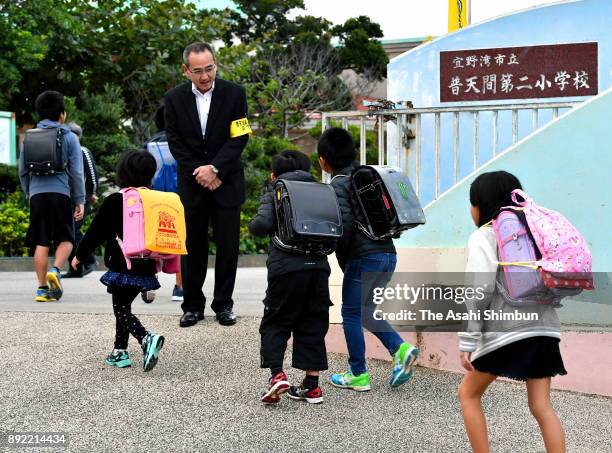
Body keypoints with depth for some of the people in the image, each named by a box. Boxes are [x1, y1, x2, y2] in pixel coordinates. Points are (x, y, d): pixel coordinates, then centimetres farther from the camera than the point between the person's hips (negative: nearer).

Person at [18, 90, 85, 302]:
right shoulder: (69, 137, 3)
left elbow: (23, 171, 15)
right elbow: (76, 172, 0)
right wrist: (80, 201, 3)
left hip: (37, 193, 3)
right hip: (60, 193, -3)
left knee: (41, 243, 5)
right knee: (66, 239, 9)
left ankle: (42, 288, 5)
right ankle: (55, 270, -16)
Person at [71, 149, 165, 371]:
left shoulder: (114, 201, -9)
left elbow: (96, 232, -3)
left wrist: (80, 255, 9)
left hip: (122, 267, -6)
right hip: (146, 268, 6)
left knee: (121, 309, 0)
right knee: (124, 306, 19)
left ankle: (147, 338, -24)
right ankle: (120, 351, 20)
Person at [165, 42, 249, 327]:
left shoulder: (234, 94, -4)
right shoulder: (174, 98, 1)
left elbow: (239, 138, -7)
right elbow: (175, 142, 1)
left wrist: (215, 169, -16)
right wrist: (198, 173, -9)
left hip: (226, 183, -1)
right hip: (191, 184, 1)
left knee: (227, 246, 3)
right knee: (192, 247, 6)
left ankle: (223, 305, 14)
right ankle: (193, 305, 15)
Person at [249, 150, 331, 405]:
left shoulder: (274, 193, 6)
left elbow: (263, 224, -10)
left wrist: (252, 225, 10)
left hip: (286, 267, -3)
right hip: (318, 265, 4)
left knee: (275, 324, 8)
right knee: (312, 326, 11)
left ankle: (277, 374, -10)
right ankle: (312, 384, 11)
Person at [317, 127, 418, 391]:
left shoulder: (338, 184, -6)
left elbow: (345, 223, -18)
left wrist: (342, 258, -5)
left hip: (363, 257, -8)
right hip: (388, 253, 8)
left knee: (351, 313, 6)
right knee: (365, 309, 20)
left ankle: (358, 375, 12)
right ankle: (400, 348, 3)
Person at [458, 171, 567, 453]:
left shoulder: (484, 236, -2)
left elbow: (481, 289, -13)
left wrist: (468, 342, -12)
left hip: (507, 332, -6)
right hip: (544, 327, 6)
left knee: (468, 393, 12)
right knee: (541, 406, 7)